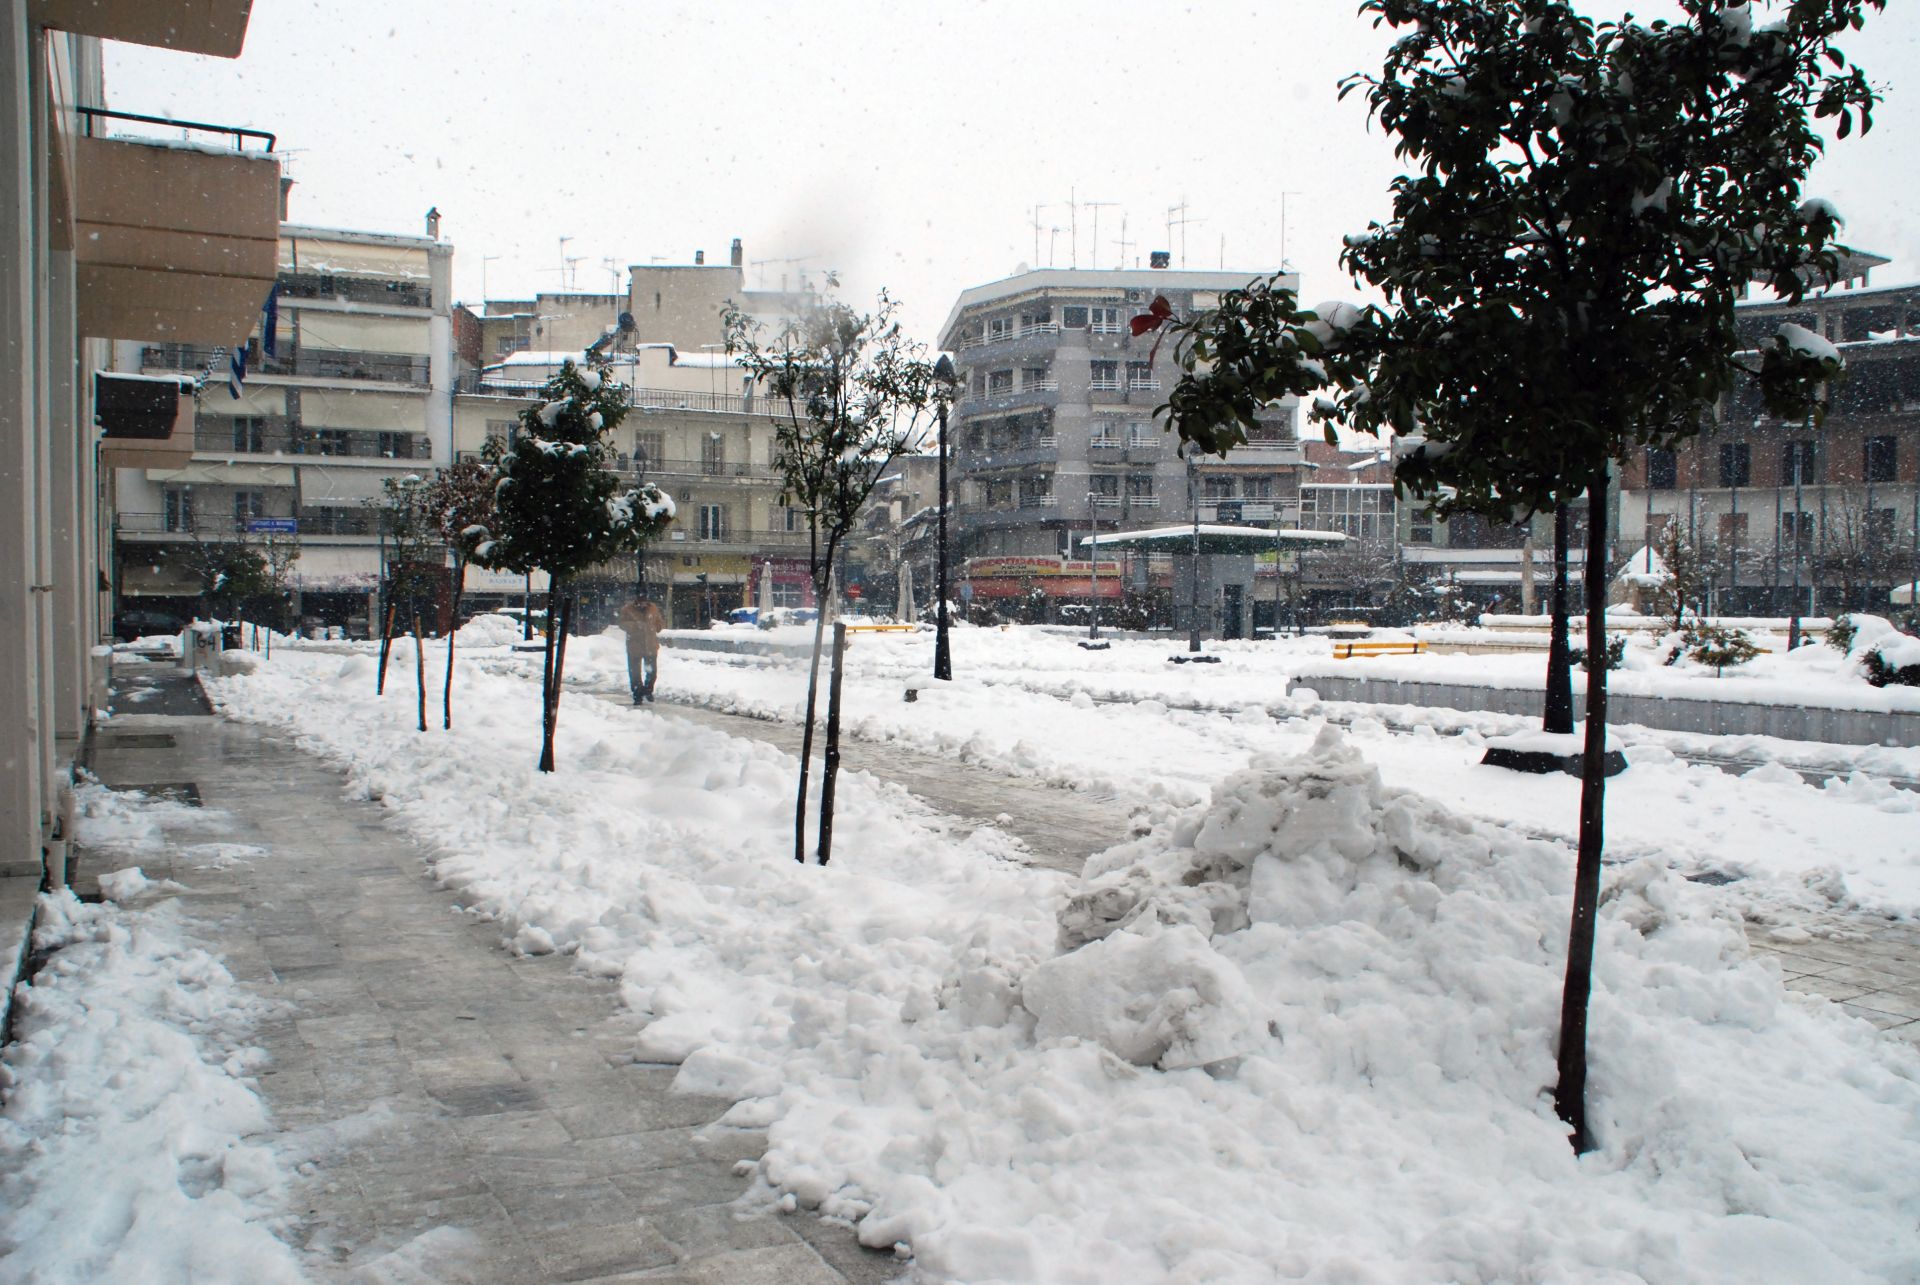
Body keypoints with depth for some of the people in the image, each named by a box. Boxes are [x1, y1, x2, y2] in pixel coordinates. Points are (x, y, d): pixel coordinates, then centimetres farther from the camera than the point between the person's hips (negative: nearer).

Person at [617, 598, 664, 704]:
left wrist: (660, 625, -7)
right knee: (635, 673, -1)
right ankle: (637, 696, 9)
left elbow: (659, 622, 16)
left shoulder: (653, 608, 5)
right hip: (634, 647, -3)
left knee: (652, 671, 10)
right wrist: (635, 625, -27)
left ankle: (648, 691, 33)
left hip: (651, 647, 3)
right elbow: (622, 624, -10)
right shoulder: (627, 610, -4)